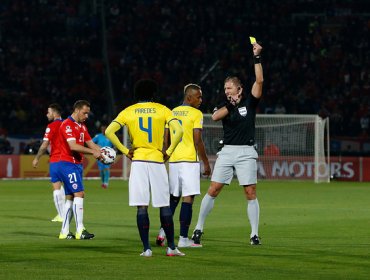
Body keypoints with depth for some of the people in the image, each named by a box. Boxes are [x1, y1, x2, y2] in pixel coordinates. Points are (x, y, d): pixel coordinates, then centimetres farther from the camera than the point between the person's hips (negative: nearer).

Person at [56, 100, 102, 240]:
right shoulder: (67, 125, -13)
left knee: (70, 197, 9)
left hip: (77, 164, 10)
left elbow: (90, 143, 14)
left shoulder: (82, 126, 17)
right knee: (79, 193, -15)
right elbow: (73, 146, -24)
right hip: (68, 164, -10)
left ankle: (64, 232, 12)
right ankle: (80, 230, -18)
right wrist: (93, 152, -27)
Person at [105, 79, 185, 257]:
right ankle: (171, 247, 10)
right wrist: (168, 151, -2)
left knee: (142, 207, 0)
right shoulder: (162, 110, 3)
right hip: (158, 161, 0)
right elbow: (178, 131, -12)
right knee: (164, 206, 7)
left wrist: (125, 151, -1)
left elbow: (109, 132, -6)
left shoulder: (128, 112, 5)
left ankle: (146, 248, -3)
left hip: (138, 162, 0)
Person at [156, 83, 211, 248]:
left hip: (173, 160, 6)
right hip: (189, 160, -6)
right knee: (188, 198, -4)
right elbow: (197, 141, -12)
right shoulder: (195, 114, -8)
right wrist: (206, 163, -6)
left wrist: (166, 157, 21)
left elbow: (166, 139, 12)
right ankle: (183, 238, -7)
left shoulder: (172, 113, 12)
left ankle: (163, 232, 9)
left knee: (173, 197, 16)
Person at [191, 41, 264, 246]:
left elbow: (259, 81, -9)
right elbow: (215, 117, -13)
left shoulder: (249, 102, 3)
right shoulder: (224, 106, 9)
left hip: (246, 152, -2)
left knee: (250, 192, -5)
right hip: (227, 151, 2)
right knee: (213, 189, -2)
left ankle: (254, 234, 1)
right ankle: (198, 228, 6)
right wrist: (231, 105, -17)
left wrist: (257, 58, -14)